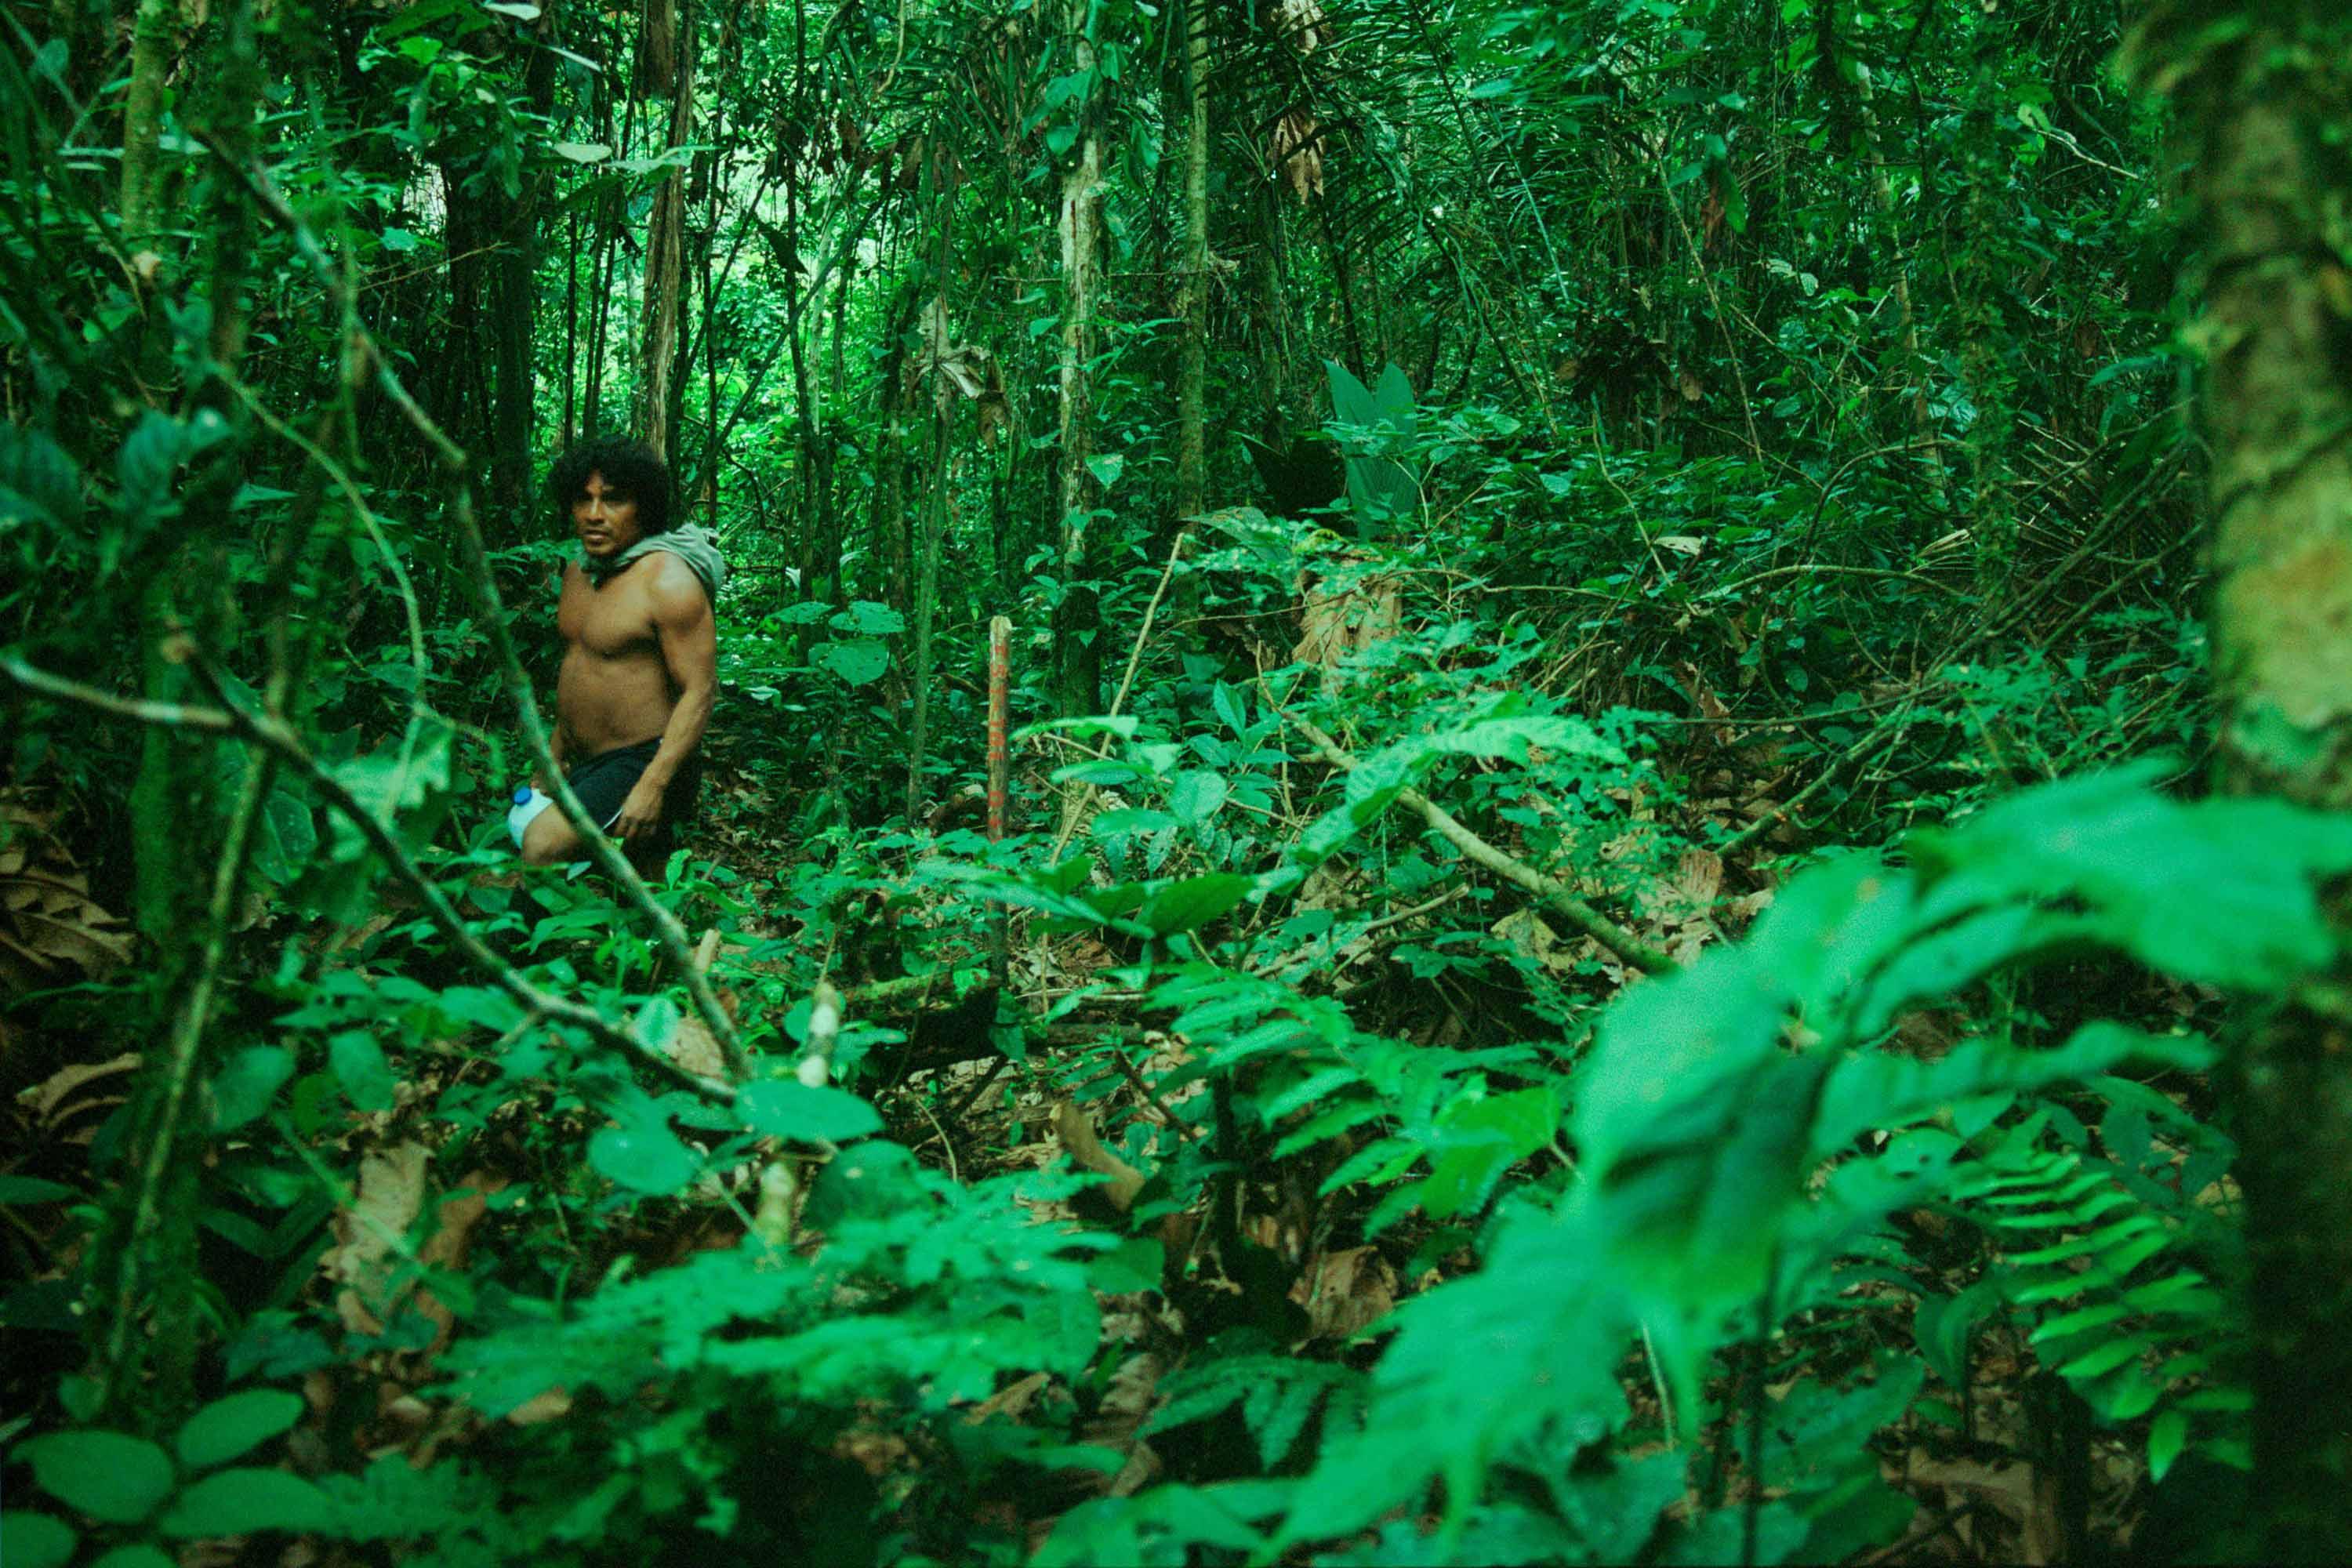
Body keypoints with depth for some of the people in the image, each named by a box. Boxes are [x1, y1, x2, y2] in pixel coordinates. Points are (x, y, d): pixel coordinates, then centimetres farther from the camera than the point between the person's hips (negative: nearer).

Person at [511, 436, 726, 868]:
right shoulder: (579, 570, 10)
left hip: (647, 763, -9)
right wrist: (554, 759, 23)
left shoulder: (668, 581, -16)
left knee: (544, 846, -26)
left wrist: (652, 787, -27)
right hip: (588, 766, 9)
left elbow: (700, 691, -20)